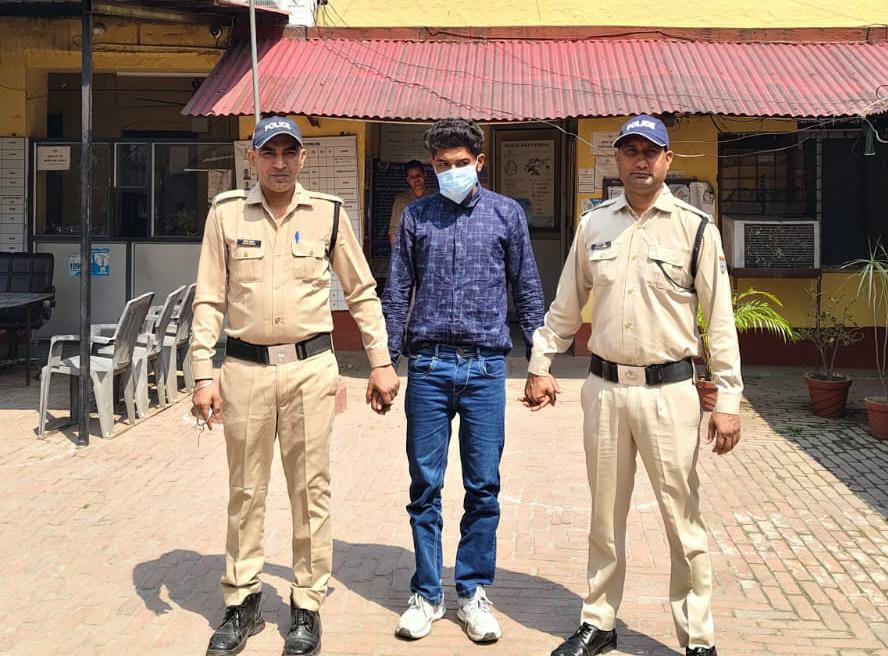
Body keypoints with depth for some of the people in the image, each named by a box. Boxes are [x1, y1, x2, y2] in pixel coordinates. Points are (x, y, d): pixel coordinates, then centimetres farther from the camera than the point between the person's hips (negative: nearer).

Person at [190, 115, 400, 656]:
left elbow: (362, 292, 8)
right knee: (246, 491, 11)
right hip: (245, 368, 1)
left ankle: (308, 606, 19)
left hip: (311, 368, 0)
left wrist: (382, 362, 4)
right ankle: (243, 602, 26)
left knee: (312, 490, 5)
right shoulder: (227, 212, 3)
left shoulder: (328, 213, 3)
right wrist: (204, 375, -2)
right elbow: (209, 299, 3)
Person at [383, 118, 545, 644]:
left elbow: (528, 291, 9)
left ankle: (474, 592, 20)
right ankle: (427, 595, 19)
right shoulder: (416, 217, 8)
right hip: (428, 366, 1)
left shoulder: (507, 214, 6)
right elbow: (397, 294, 10)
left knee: (484, 487, 5)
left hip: (485, 367, 0)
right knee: (425, 486, 6)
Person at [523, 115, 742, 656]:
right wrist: (541, 365, 14)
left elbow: (721, 320, -5)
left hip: (669, 391, -3)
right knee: (605, 518, 14)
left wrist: (729, 400, -9)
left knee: (684, 520, 3)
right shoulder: (594, 224, 7)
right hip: (604, 388, 3)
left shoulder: (695, 227, -3)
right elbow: (566, 305, 15)